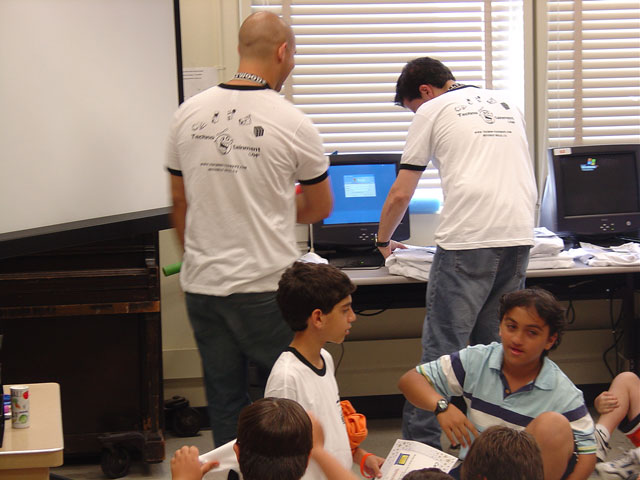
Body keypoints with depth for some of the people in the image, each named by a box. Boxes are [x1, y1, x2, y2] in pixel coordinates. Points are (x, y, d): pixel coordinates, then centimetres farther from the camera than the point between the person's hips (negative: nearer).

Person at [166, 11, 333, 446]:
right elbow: (320, 207, 5)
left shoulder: (189, 114, 3)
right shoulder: (291, 123, -9)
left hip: (202, 284, 4)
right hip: (265, 287, -4)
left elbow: (179, 202, 12)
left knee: (225, 402, 12)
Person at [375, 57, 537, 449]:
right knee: (495, 347, 13)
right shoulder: (508, 105, 25)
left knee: (442, 348, -4)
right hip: (520, 237, 6)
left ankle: (421, 444, -5)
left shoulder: (433, 111, 8)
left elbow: (400, 195, 9)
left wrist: (383, 241, 25)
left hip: (468, 238, -6)